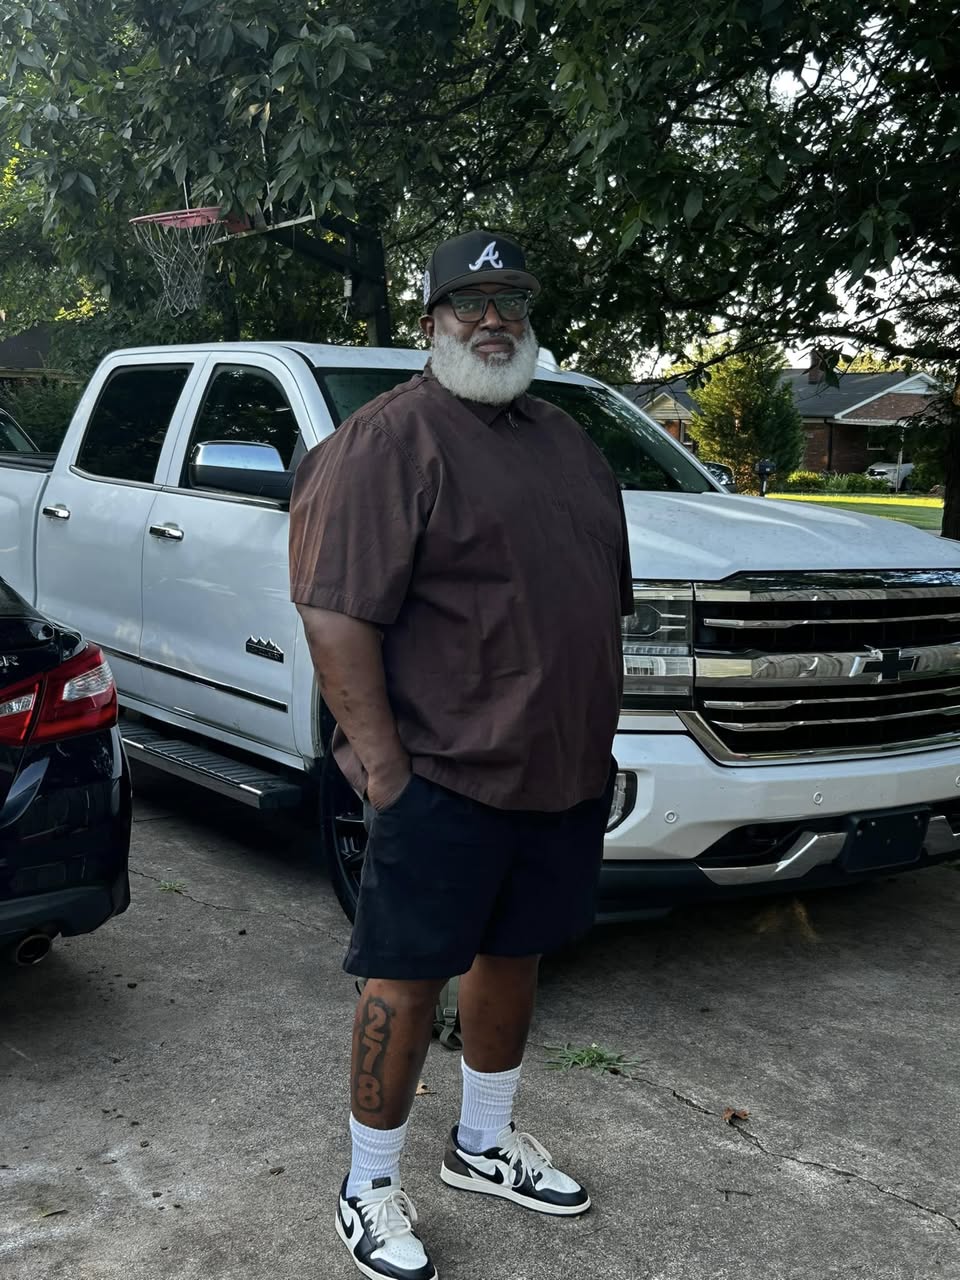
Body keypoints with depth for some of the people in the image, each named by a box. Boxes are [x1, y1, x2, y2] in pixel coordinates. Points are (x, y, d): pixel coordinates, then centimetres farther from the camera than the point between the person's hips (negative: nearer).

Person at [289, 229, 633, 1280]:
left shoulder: (564, 439, 15)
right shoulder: (390, 440, -10)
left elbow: (607, 597, 21)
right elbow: (337, 615, -18)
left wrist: (593, 739, 16)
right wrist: (382, 764, -21)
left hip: (564, 770, 8)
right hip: (444, 775, -7)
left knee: (513, 955, 19)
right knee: (408, 976, 3)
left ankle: (483, 1144, 39)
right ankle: (369, 1190, 20)